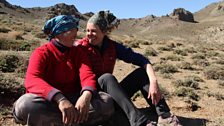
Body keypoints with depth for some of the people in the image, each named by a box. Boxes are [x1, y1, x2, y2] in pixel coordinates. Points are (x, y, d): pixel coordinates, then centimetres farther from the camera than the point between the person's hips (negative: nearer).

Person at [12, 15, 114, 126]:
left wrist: (86, 96, -34)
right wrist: (59, 99, -42)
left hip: (73, 99, 3)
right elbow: (32, 80, -24)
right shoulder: (41, 53, -4)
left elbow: (87, 75, -9)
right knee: (26, 105, -36)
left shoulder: (78, 52, 8)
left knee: (107, 102, -20)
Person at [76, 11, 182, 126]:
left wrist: (153, 81, -25)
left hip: (113, 96, 4)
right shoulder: (80, 47, -9)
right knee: (107, 77, -33)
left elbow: (140, 60, -10)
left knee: (142, 72, -11)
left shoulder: (112, 46, -1)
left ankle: (164, 116, -26)